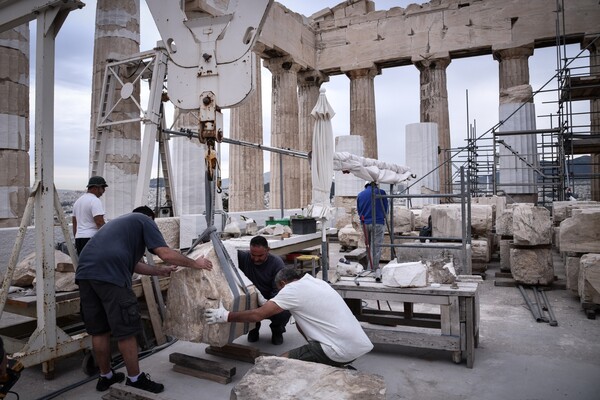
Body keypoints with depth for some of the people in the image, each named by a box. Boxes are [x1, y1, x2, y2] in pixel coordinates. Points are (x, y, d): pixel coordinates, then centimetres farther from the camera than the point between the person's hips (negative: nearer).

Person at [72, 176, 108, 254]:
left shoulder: (78, 201, 20)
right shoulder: (95, 201, -10)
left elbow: (74, 223, 23)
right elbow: (99, 222, -20)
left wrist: (76, 241, 27)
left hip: (79, 238, 10)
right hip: (92, 238, -9)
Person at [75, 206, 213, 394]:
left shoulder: (122, 222, 35)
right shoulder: (145, 221, 12)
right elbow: (166, 254, 0)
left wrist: (159, 271, 40)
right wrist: (195, 263, 11)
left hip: (85, 272, 9)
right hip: (108, 274, -9)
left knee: (98, 331, 19)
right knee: (126, 331, 4)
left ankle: (105, 376, 33)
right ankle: (135, 379, 16)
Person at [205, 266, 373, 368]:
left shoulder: (292, 289, -7)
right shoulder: (316, 281, 15)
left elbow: (258, 315, -6)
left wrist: (226, 316, 6)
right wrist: (270, 304, 40)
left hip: (343, 351, -9)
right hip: (358, 343, 9)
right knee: (301, 322, 25)